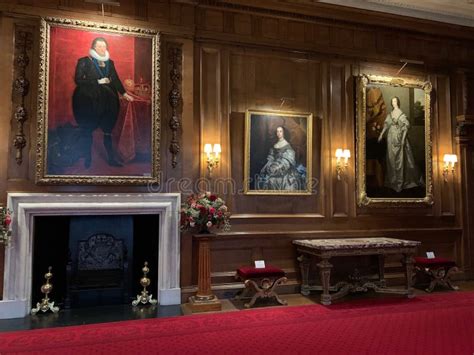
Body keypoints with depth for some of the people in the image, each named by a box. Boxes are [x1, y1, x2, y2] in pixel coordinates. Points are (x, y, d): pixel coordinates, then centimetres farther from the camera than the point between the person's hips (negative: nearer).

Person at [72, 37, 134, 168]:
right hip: (88, 101, -3)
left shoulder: (109, 62, 12)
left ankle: (111, 158, 11)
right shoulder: (84, 62, -2)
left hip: (107, 101, 4)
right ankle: (87, 159, 14)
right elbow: (78, 80, -9)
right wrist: (98, 82, -12)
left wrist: (124, 93, 8)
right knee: (87, 130, 3)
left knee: (108, 129, 4)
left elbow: (115, 79, 17)